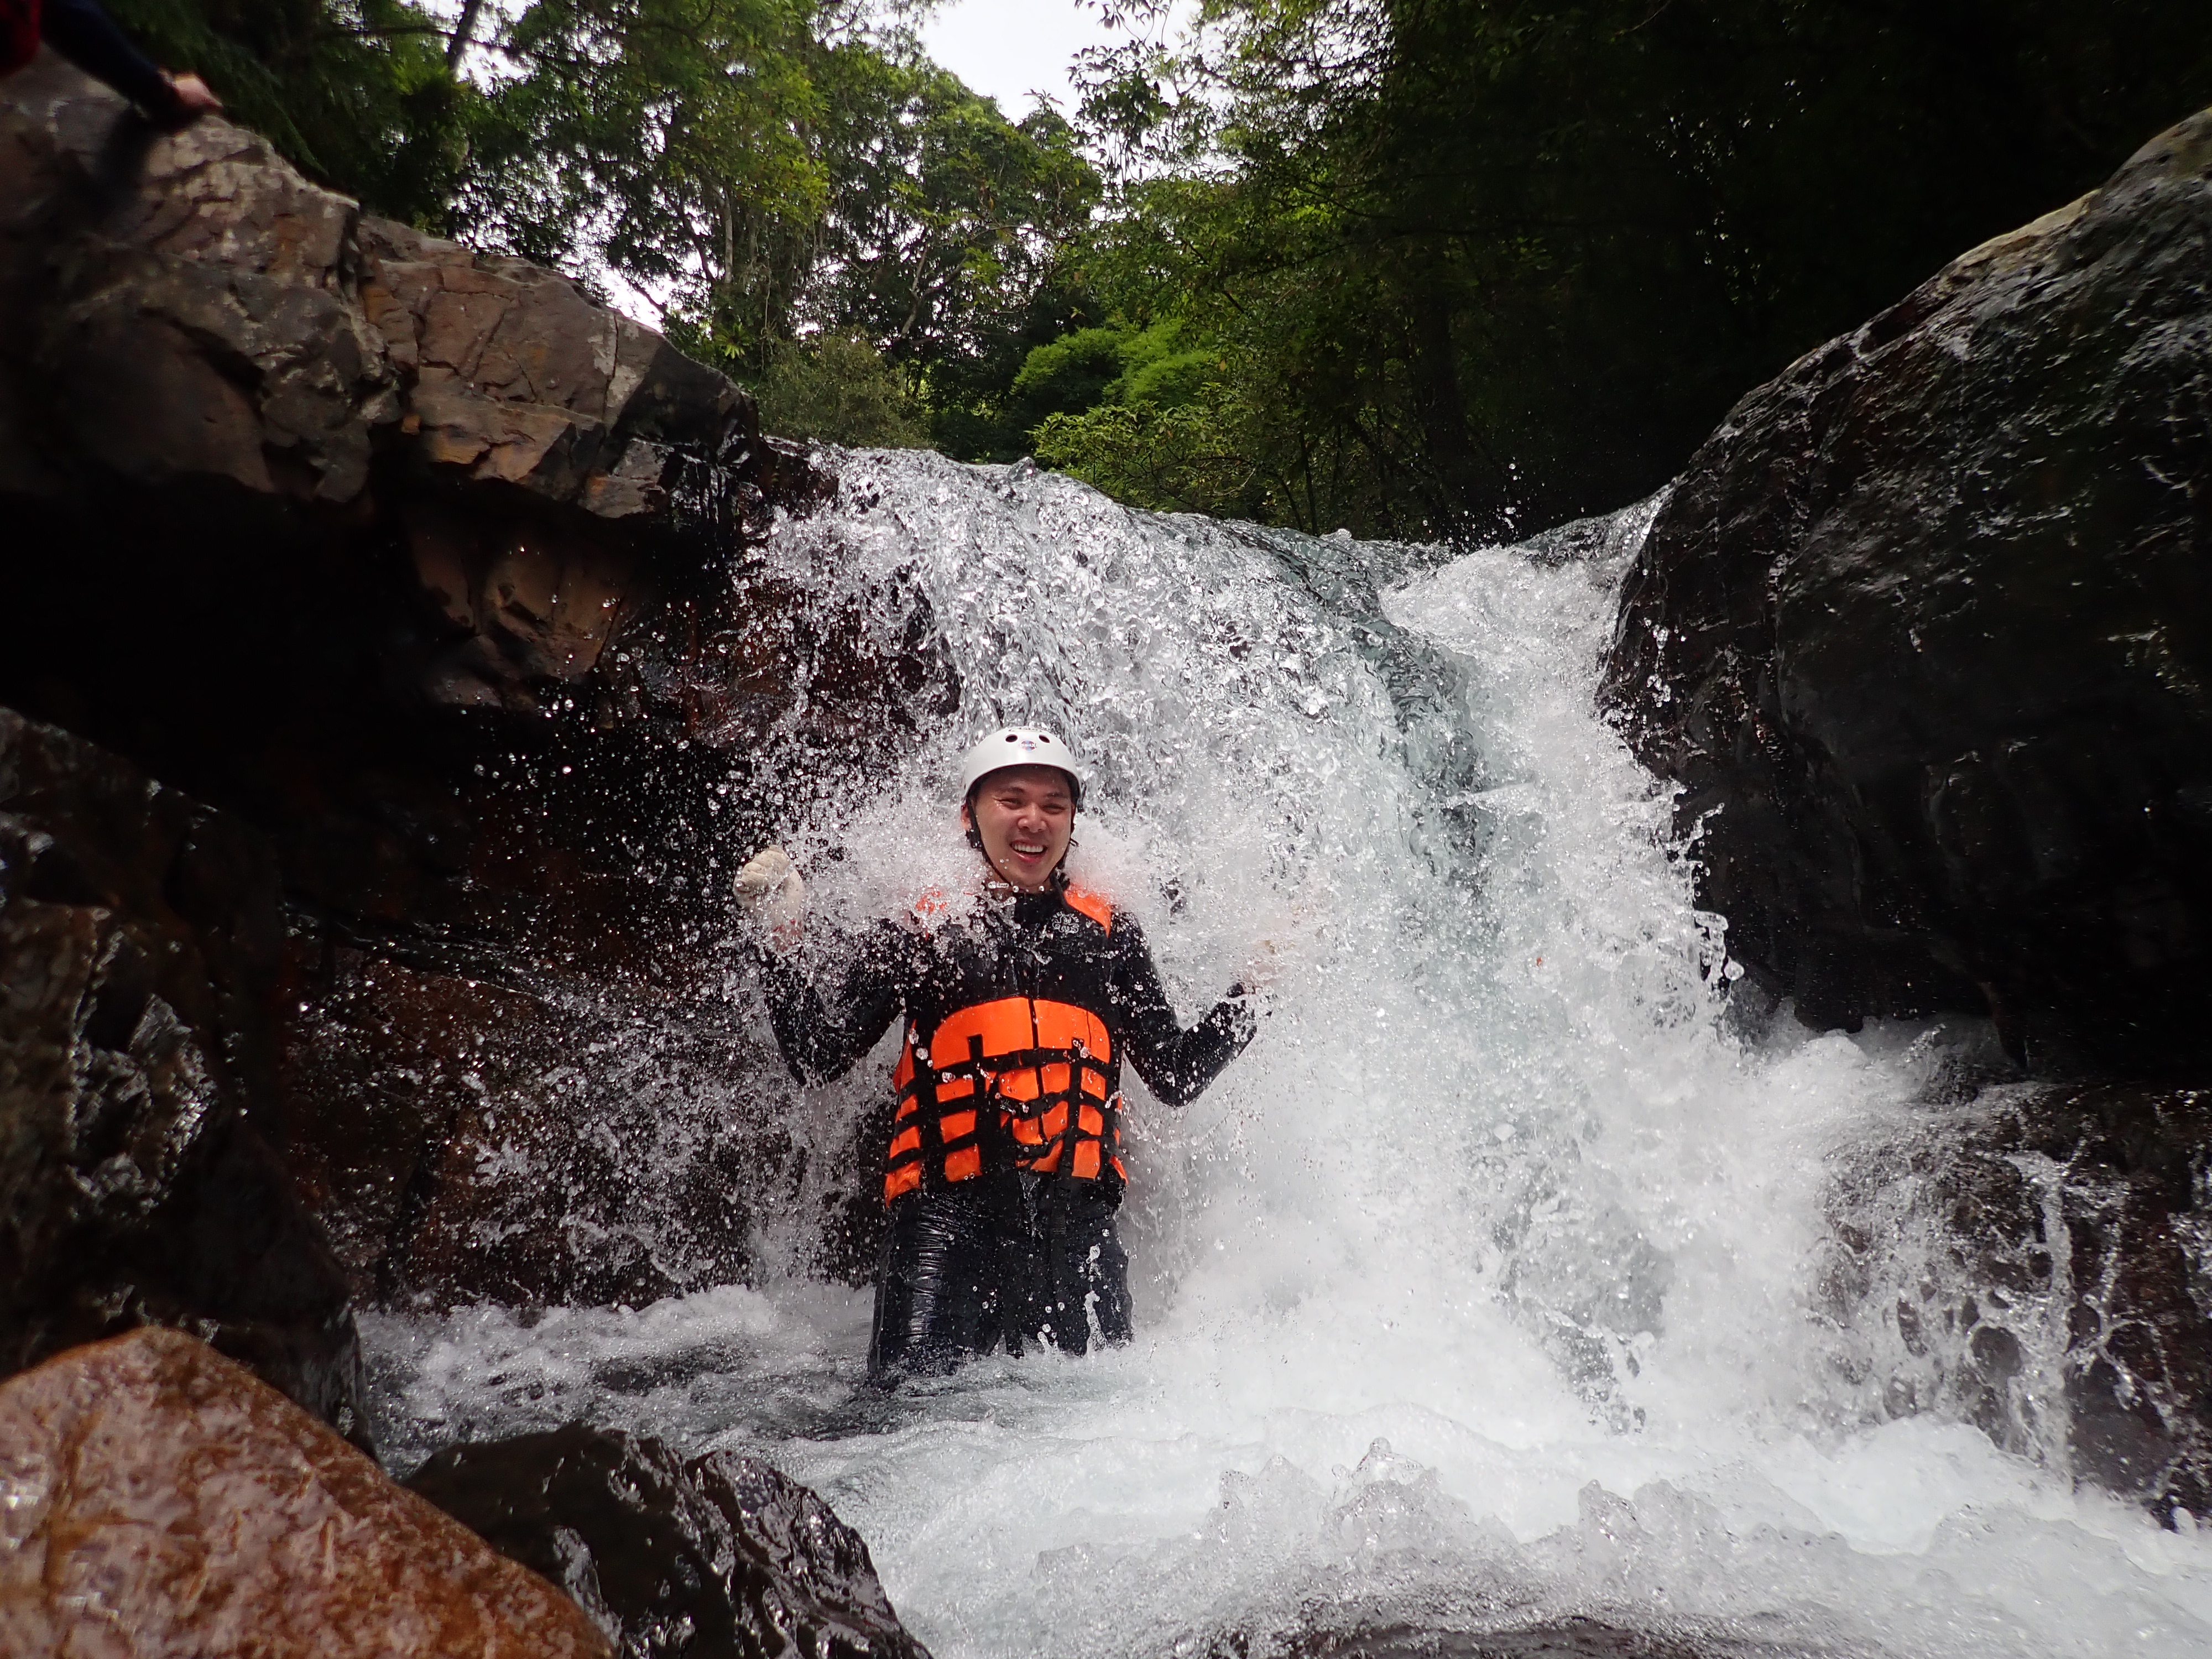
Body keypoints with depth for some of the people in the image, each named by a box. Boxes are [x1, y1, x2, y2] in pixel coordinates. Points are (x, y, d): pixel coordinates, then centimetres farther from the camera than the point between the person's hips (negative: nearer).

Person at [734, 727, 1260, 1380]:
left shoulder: (1108, 932, 18)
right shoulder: (918, 930, 12)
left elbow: (1178, 1076, 18)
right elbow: (817, 1057, 7)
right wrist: (780, 945, -3)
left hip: (1078, 1212, 2)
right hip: (948, 1209, -1)